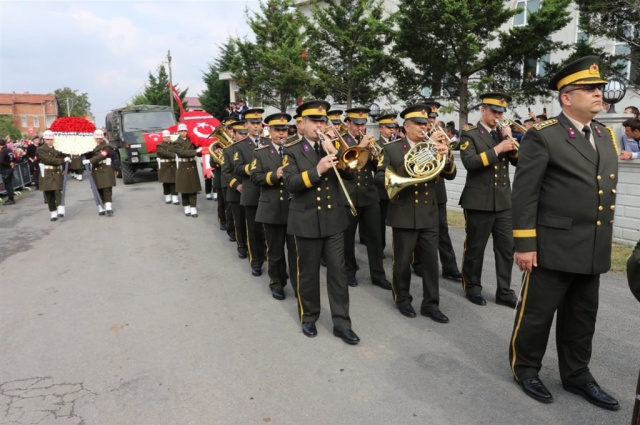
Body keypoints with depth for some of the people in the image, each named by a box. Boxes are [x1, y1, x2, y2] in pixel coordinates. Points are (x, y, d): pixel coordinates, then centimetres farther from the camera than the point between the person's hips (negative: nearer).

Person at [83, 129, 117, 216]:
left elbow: (101, 156, -20)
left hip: (105, 171, -5)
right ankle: (101, 209, 6)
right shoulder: (92, 146, 18)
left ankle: (109, 208, -12)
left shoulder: (106, 147, -4)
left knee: (107, 190, -9)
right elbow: (89, 156, 17)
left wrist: (89, 161, -28)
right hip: (96, 172, 5)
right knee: (98, 191, 3)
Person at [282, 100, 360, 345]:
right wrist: (317, 170, -26)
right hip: (306, 221, -2)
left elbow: (350, 174, -3)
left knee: (337, 272, 5)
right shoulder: (292, 150, -2)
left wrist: (334, 153, -15)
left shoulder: (332, 147, 8)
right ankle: (308, 317, 28)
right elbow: (290, 184, -16)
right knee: (308, 273, 10)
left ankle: (341, 323, 14)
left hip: (334, 219, 3)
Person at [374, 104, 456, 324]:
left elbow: (450, 175, 1)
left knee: (431, 261, 6)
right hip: (403, 215, -3)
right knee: (403, 261, 8)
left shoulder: (433, 147, 8)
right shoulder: (391, 149, -1)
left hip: (429, 215, 3)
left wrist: (446, 157, -19)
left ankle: (431, 305, 19)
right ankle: (402, 300, 27)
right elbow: (379, 177, -6)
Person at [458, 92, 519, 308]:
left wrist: (510, 140, -6)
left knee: (507, 248, 6)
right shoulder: (469, 135, -3)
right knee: (475, 249, 6)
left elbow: (518, 160, 7)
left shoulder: (503, 133, 15)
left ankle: (504, 291, 16)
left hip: (504, 202, 5)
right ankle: (472, 288, 22)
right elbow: (470, 163, -19)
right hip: (479, 202, -5)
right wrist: (497, 149, -20)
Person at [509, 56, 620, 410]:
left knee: (582, 317, 17)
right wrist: (524, 244, -16)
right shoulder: (543, 136, -10)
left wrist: (603, 239, 17)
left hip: (592, 249, 7)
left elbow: (606, 191, 18)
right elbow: (524, 194, -13)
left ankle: (576, 375, 34)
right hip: (554, 246, -7)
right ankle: (525, 369, 26)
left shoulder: (606, 136, 13)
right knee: (537, 312, 6)